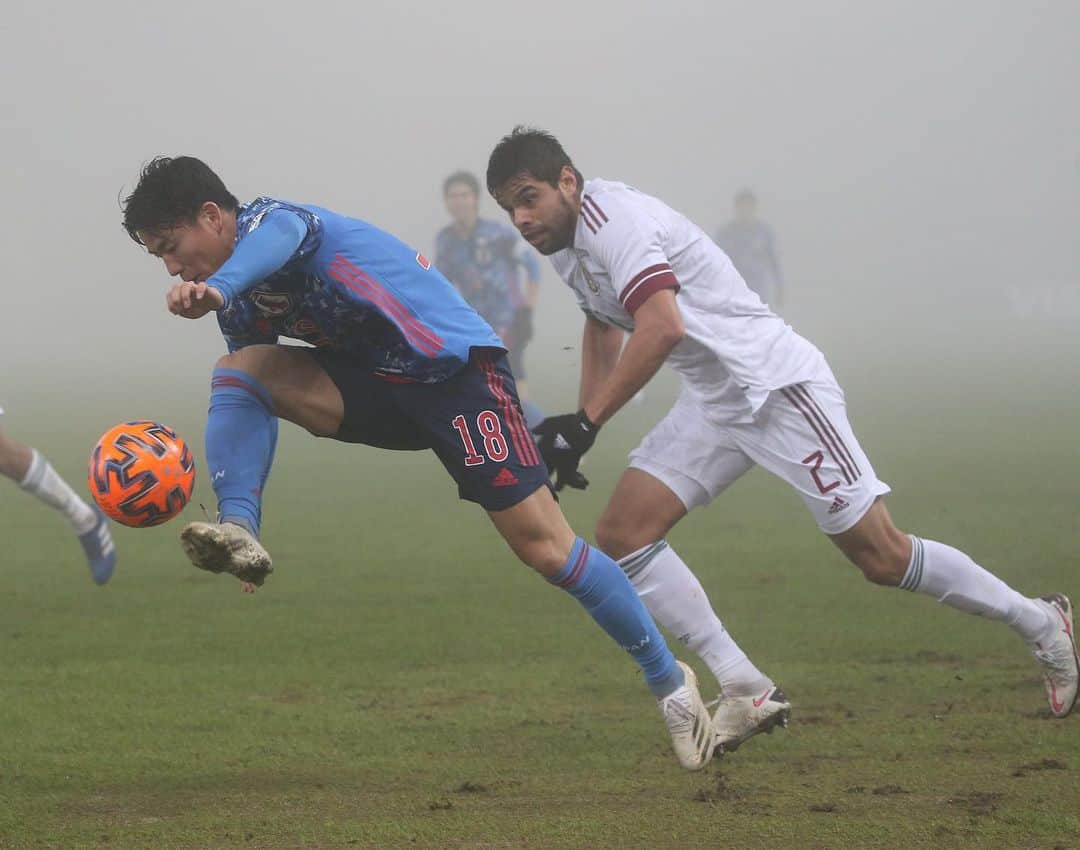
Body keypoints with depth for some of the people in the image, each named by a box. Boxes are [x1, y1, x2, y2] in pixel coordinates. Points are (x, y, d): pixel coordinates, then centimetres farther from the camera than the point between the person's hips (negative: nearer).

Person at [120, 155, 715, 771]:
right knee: (236, 370, -12)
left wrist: (216, 289, -63)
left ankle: (669, 679, 1)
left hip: (455, 366, -8)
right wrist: (245, 526, 12)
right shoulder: (243, 307, 12)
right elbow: (246, 417, 18)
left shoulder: (270, 218, -14)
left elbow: (274, 239, -41)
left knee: (544, 546, -12)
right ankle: (238, 535, -24)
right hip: (377, 386, 8)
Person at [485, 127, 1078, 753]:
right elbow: (603, 322, 29)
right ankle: (747, 692, -4)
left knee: (881, 556, -7)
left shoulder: (611, 219, -20)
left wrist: (587, 423, -32)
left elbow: (662, 327, -32)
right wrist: (576, 427, 21)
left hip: (777, 385, -10)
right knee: (623, 535, -4)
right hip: (713, 407, 10)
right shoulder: (567, 243, 11)